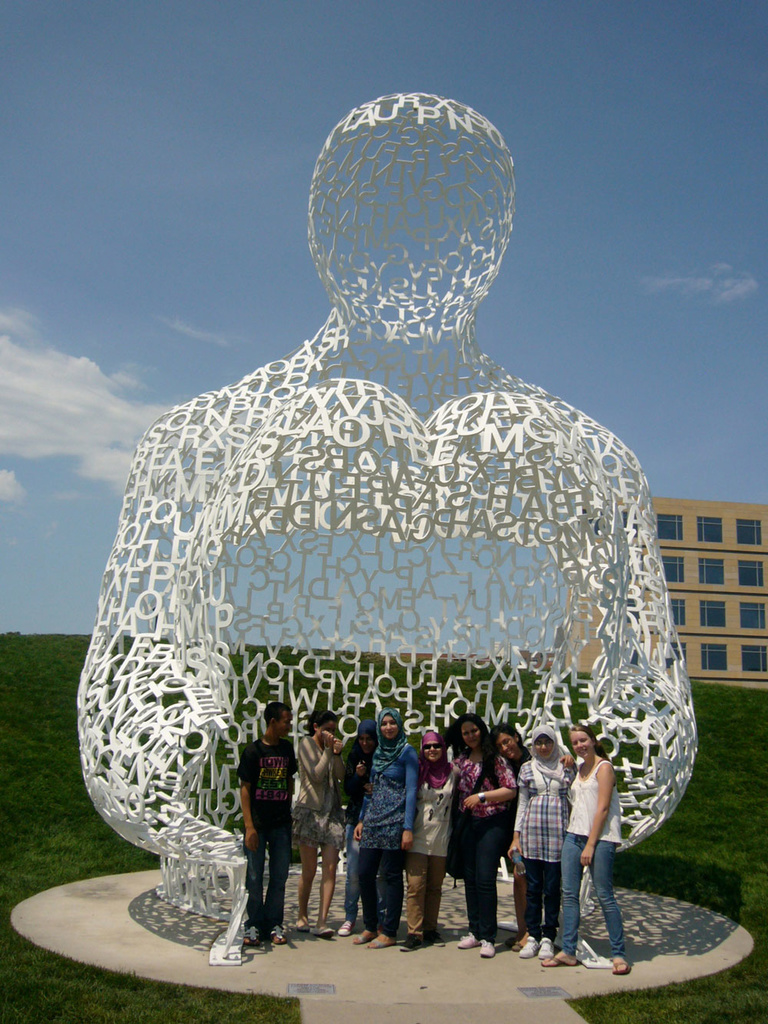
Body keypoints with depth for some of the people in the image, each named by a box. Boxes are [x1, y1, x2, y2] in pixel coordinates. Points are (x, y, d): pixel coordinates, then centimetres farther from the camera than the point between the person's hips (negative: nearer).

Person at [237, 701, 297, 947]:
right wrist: (249, 826, -12)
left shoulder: (287, 748, 8)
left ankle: (274, 925, 16)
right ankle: (254, 925, 13)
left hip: (281, 824, 4)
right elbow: (244, 789, -6)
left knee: (279, 877, 6)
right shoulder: (253, 751, -6)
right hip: (258, 824, -4)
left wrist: (289, 814, 14)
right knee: (254, 878, 2)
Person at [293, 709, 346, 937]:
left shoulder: (332, 745, 15)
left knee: (330, 869, -6)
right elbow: (316, 775, -13)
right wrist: (328, 750, -10)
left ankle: (321, 923, -6)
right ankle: (302, 916, 20)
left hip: (332, 811, 5)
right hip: (310, 810, -5)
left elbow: (341, 775, 4)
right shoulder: (307, 744, -2)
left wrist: (337, 753, -9)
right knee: (309, 871, 2)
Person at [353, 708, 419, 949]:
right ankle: (371, 926, 20)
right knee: (365, 873, 5)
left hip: (395, 822, -6)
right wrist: (361, 820, 14)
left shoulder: (407, 753, -5)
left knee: (391, 875, 0)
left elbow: (411, 791, -10)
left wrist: (408, 828, -14)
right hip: (373, 821, 6)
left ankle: (389, 932, 9)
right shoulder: (377, 753, 14)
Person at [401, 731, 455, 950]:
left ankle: (430, 929, 18)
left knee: (435, 887, 9)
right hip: (418, 837, -2)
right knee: (416, 885, -7)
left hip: (441, 839, 2)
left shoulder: (451, 773, 6)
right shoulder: (417, 771, 2)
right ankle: (414, 932, -2)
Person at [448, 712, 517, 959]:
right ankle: (475, 932, 19)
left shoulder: (495, 758, -6)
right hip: (467, 824, 6)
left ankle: (488, 938, -1)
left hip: (491, 824, -6)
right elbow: (456, 789, 24)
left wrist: (482, 796, -14)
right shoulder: (460, 761, 12)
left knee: (485, 880, -9)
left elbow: (511, 790, -11)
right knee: (470, 879, 9)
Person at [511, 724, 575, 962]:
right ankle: (533, 936, 13)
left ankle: (548, 938, 11)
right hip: (532, 831, 1)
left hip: (558, 833, -1)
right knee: (533, 887, 4)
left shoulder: (567, 768, 6)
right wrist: (516, 836, 5)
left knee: (552, 887, 1)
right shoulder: (527, 768, 9)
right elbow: (522, 803, 9)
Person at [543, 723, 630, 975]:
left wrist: (591, 845, -15)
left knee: (604, 895, -4)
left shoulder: (604, 767, -6)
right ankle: (568, 951, 11)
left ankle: (618, 954, 5)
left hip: (600, 838, -7)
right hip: (574, 835, 7)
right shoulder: (578, 768, 16)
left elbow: (602, 808, -12)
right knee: (569, 894, 5)